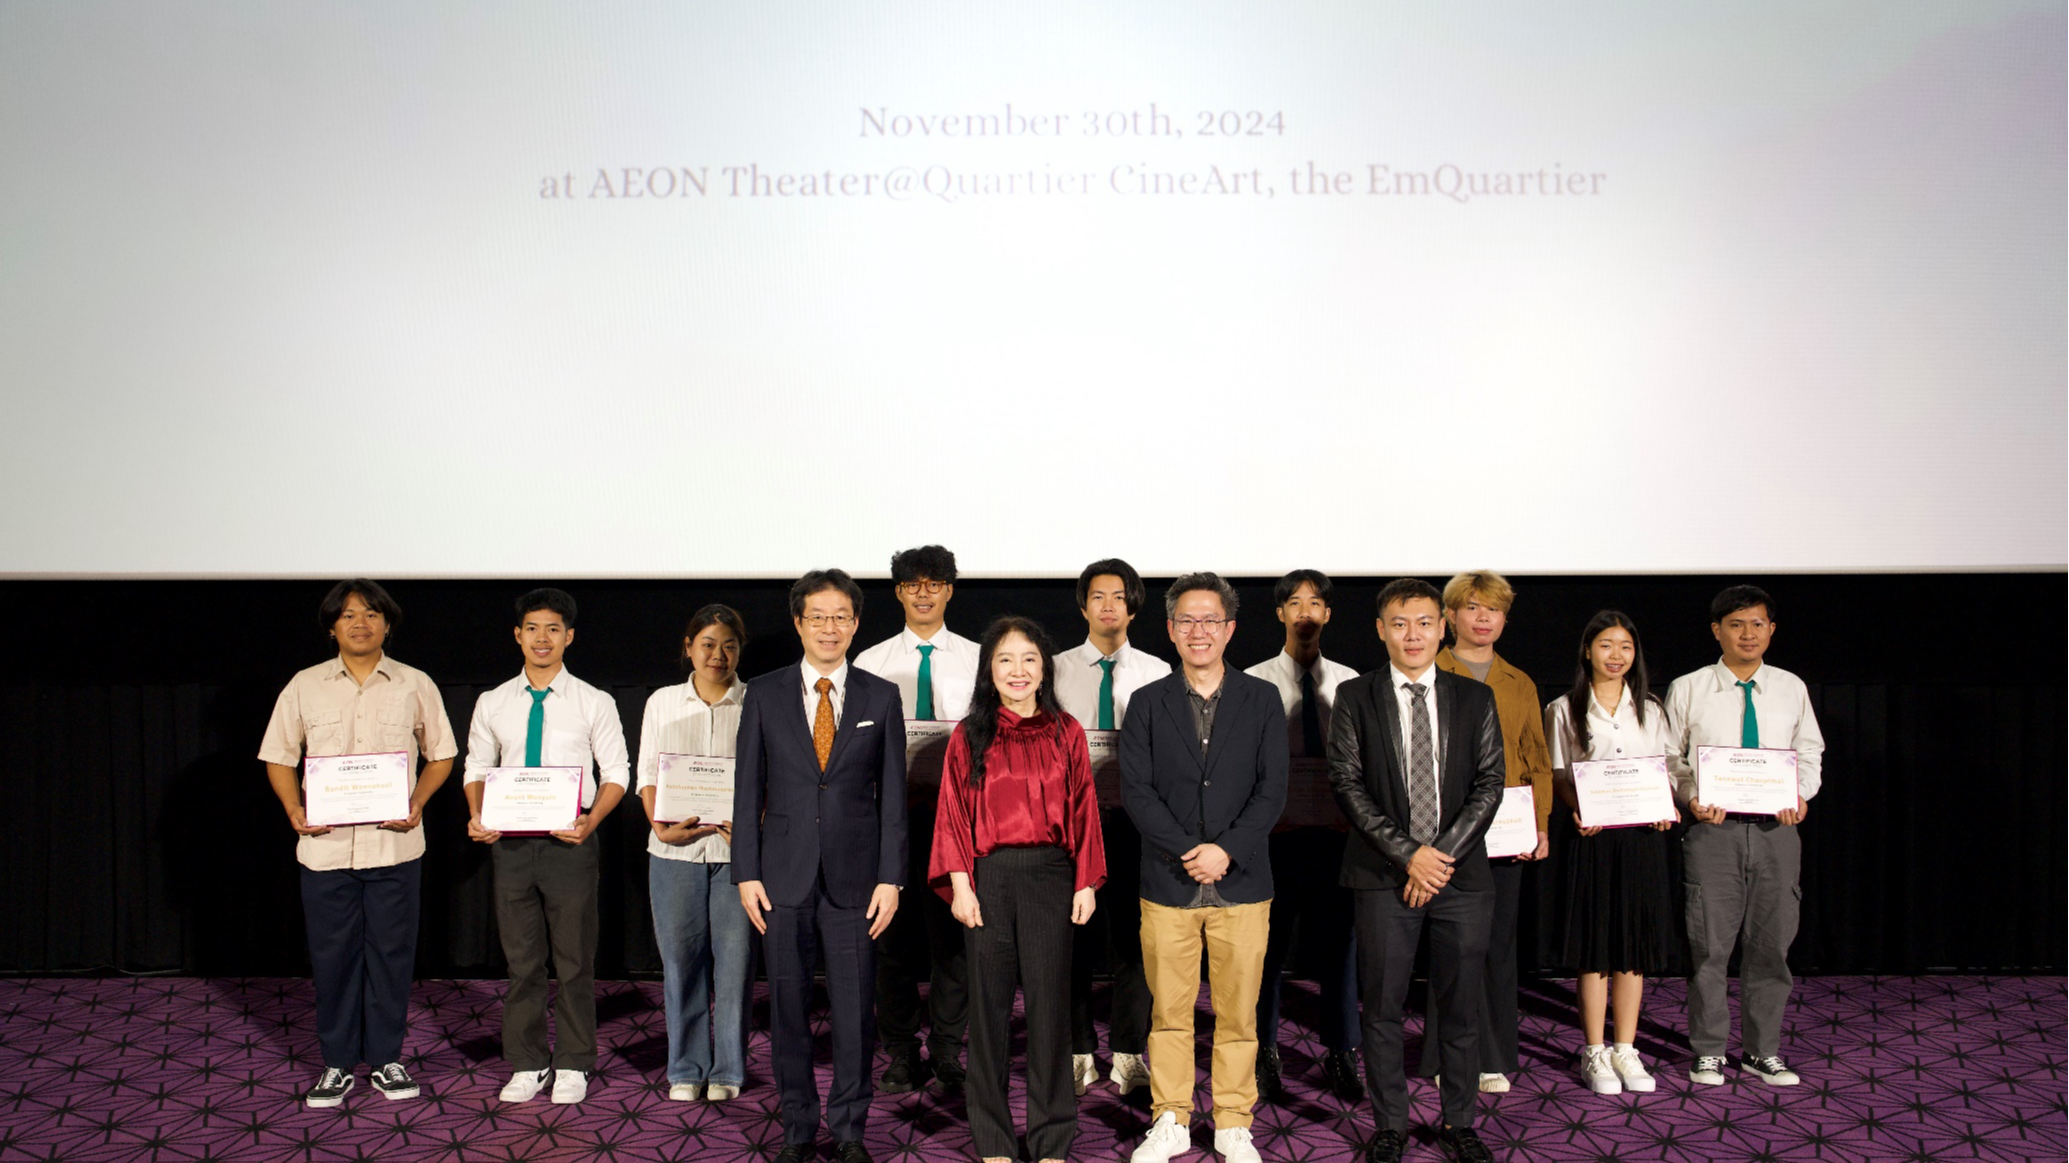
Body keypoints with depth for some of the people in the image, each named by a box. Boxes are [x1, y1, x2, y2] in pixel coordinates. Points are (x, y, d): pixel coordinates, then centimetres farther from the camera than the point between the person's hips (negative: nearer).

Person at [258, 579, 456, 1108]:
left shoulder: (415, 686, 3)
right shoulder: (304, 687, 5)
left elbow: (440, 755, 8)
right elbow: (278, 756, 9)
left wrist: (418, 802, -8)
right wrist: (294, 810, -7)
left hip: (394, 844, -1)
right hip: (325, 844, 1)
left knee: (391, 951, 6)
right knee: (332, 955, 7)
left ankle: (386, 1059, 20)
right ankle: (337, 1063, 21)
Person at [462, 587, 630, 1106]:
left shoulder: (594, 703, -1)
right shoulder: (492, 703, 7)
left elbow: (615, 773, -1)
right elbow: (477, 767, 12)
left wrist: (590, 820, -17)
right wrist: (476, 818, -5)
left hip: (569, 843, -2)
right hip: (510, 843, 3)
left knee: (575, 961, 5)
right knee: (521, 960, 11)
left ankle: (573, 1066, 19)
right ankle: (526, 1065, 24)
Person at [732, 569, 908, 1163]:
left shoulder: (880, 697, 3)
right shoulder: (764, 694, 4)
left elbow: (893, 794, 3)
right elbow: (748, 789, 4)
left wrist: (891, 878, -3)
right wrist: (746, 873, -2)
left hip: (854, 874, 0)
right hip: (784, 874, 1)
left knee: (855, 1008, 4)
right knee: (788, 1006, 8)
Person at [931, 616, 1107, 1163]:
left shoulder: (1066, 733, 7)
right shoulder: (969, 737, 5)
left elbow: (1083, 810, 6)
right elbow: (953, 814, 3)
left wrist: (1086, 883, 2)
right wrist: (960, 885, -5)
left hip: (1050, 876, 0)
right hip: (988, 877, 0)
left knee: (1050, 1002, 4)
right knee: (989, 1004, 6)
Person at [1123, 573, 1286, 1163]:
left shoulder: (1262, 700, 6)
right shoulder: (1148, 703, 6)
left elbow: (1273, 790, 0)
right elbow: (1135, 789, -2)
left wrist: (1226, 850, -12)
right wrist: (1188, 850, -12)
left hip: (1242, 882, 0)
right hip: (1167, 884, 0)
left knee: (1238, 1013, 6)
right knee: (1168, 1011, 7)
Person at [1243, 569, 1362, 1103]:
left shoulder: (1349, 683, 6)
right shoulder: (1255, 681, 0)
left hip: (1335, 832, 2)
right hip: (1275, 833, -2)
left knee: (1337, 944, 9)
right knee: (1268, 945, 7)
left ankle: (1341, 1056, 25)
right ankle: (1265, 1055, 22)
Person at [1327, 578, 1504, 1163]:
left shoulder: (1475, 698, 8)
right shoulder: (1354, 697, 2)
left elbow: (1490, 782, 2)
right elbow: (1348, 785, -4)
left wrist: (1443, 855, -8)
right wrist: (1408, 854, -11)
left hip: (1462, 873, 2)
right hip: (1384, 875, -1)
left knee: (1462, 1007, 9)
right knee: (1382, 1009, 4)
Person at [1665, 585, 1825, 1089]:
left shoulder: (1791, 689, 8)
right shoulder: (1687, 690, 2)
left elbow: (1809, 755, 12)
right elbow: (1669, 757, 5)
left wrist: (1800, 795, -7)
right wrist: (1692, 797, -12)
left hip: (1776, 830, 2)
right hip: (1713, 828, -2)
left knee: (1772, 944, 8)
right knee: (1709, 945, 1)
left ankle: (1763, 1051, 22)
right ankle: (1709, 1051, 15)